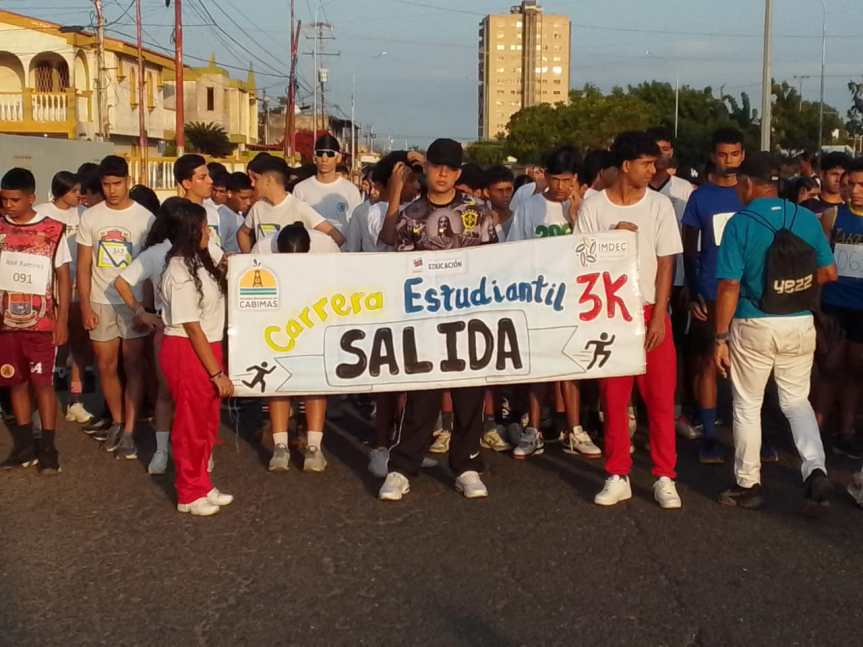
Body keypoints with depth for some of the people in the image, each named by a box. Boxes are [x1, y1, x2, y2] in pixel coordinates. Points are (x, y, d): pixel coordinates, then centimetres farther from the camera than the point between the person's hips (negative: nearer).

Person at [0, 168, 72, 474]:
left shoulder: (53, 229, -5)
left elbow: (63, 277, -1)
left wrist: (62, 320, -5)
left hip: (41, 322, -3)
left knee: (42, 383, -1)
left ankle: (48, 447, 7)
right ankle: (25, 445, 20)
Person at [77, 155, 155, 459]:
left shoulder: (145, 217, -4)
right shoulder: (90, 217, 3)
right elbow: (84, 266, 4)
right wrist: (85, 306, -2)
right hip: (100, 303, 3)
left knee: (133, 366, -1)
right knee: (106, 366, 9)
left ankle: (129, 431, 2)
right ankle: (117, 423, 25)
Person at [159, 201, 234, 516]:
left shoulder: (199, 262, 6)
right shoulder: (180, 272, -19)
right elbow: (192, 327, -19)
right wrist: (218, 372, -17)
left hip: (207, 348, 9)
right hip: (187, 352, -9)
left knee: (207, 423, 18)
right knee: (190, 425, 5)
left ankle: (202, 486, 31)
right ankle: (190, 494, 20)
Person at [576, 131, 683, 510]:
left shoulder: (659, 205, 1)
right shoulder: (593, 207, -1)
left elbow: (666, 264, 0)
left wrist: (659, 317, -6)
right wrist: (614, 238, -14)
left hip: (650, 313, 0)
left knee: (661, 398, 1)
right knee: (613, 399, 5)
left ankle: (665, 478, 11)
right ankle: (618, 477, 15)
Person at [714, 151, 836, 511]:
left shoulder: (740, 224, -12)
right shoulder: (808, 219, 1)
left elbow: (730, 285, -15)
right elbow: (829, 272, 6)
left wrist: (721, 337, -9)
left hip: (754, 327, -4)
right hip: (800, 325, 4)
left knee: (747, 406, 11)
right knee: (796, 400, 19)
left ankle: (748, 485, 18)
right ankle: (816, 469, 1)